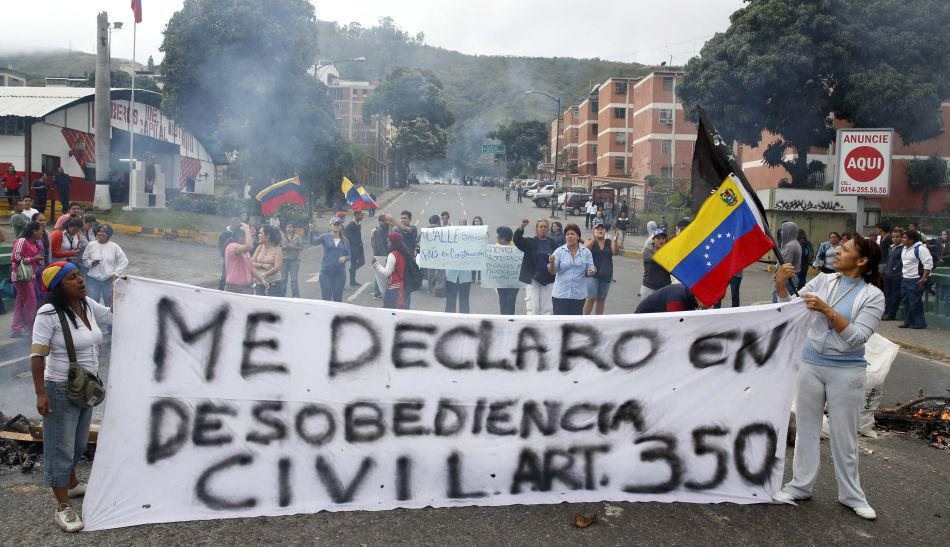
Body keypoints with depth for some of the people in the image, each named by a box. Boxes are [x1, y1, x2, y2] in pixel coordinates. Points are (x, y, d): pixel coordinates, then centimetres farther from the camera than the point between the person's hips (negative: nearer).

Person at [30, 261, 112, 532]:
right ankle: (63, 507, 12)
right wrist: (40, 393, -22)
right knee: (61, 447, 3)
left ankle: (72, 484, 44)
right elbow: (37, 355, -20)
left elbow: (113, 315, 17)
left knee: (78, 443, 23)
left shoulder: (87, 304, 0)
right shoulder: (49, 313, -20)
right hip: (61, 390, -7)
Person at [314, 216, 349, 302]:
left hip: (340, 272, 2)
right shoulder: (325, 237, 1)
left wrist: (344, 257, -8)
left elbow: (348, 255, 13)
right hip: (326, 271, -2)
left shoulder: (344, 240, 8)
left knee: (338, 298, 9)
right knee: (326, 298, -1)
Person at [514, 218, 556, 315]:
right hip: (532, 279, -2)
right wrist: (521, 227, -31)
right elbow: (517, 240, -14)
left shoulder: (552, 243, 8)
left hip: (548, 279, 2)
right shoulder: (530, 242, 2)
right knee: (533, 308, -4)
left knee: (546, 308, 7)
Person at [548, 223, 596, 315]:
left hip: (579, 294, 2)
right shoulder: (559, 251, 0)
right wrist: (552, 263, -28)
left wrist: (591, 271, -16)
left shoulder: (586, 252, 4)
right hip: (560, 294, -2)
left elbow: (590, 269, 7)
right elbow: (552, 271, -6)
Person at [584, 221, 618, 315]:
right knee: (591, 298, -10)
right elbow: (585, 249, -17)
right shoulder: (589, 241, 2)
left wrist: (615, 241, -26)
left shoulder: (610, 242, 8)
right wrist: (594, 238, -31)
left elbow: (616, 252, -8)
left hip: (606, 275, 3)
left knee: (601, 299, 8)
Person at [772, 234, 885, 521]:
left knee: (844, 434, 8)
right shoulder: (822, 280, 0)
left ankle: (851, 494, 26)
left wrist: (828, 311, -25)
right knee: (806, 427, 12)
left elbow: (857, 337, -17)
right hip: (811, 365, 3)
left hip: (846, 371, -3)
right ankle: (801, 485, 26)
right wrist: (781, 287, -16)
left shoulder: (872, 295, -8)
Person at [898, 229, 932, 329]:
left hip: (916, 280, -9)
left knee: (915, 302, -6)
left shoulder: (920, 248, -15)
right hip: (905, 279, 9)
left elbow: (928, 264, -18)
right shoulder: (904, 249, 12)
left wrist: (923, 279, -21)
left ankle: (919, 323, 4)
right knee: (905, 301, 11)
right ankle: (908, 321, 20)